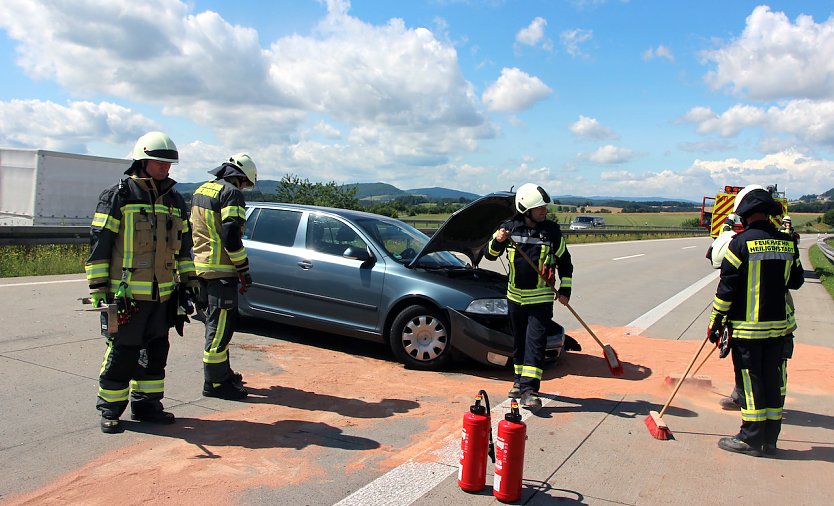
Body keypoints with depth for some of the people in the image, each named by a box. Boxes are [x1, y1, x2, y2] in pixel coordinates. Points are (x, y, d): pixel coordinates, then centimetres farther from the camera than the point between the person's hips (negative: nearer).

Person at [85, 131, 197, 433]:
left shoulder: (175, 201, 13)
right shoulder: (117, 196, -4)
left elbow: (183, 244, 20)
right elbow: (99, 244, -6)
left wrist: (189, 280, 15)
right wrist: (98, 287, -9)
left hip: (162, 294, 6)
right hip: (126, 293, -6)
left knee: (156, 352, 13)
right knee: (121, 354, 1)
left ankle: (145, 404, 27)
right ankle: (110, 411, 17)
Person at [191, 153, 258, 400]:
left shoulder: (201, 190, 17)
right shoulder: (231, 193, -12)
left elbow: (193, 230, 22)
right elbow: (232, 237, -20)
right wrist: (244, 269, -13)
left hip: (202, 267, 10)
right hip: (221, 271, -10)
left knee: (217, 324, 19)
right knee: (220, 326, -4)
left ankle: (223, 373, 30)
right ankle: (215, 383, 1)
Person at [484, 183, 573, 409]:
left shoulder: (552, 230, -5)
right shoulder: (510, 228, -3)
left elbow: (564, 261, 5)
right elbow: (491, 255, 2)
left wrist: (564, 289, 1)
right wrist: (497, 242, -20)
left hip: (541, 299, -2)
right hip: (515, 296, 3)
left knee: (535, 342, -10)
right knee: (519, 341, 14)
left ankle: (529, 389, -11)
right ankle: (520, 380, 31)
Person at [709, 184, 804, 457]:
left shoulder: (741, 242, -13)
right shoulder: (787, 243, 2)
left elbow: (726, 287, -13)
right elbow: (796, 281, 15)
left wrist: (715, 322, -5)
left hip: (746, 327, -5)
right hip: (779, 324, 5)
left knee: (750, 380, 2)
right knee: (773, 379, 12)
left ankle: (752, 439, 9)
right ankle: (769, 439, 20)